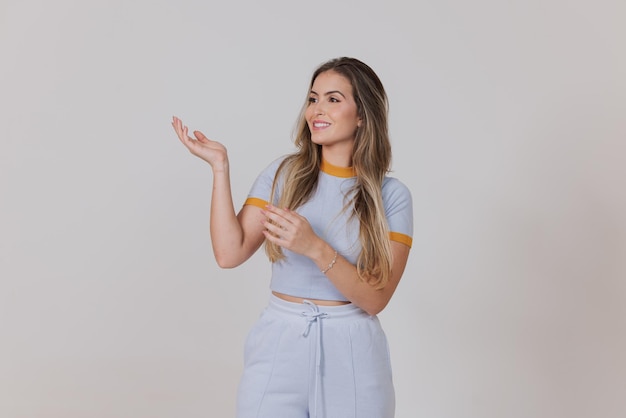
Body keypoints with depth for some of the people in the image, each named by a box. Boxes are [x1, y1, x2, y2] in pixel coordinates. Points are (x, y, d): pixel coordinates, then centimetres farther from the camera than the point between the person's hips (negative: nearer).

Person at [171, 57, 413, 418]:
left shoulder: (391, 195, -5)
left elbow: (375, 299, -12)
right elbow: (230, 253, -8)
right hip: (279, 347, 1)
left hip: (351, 356, -1)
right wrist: (220, 167, -11)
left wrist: (314, 247, -25)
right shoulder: (284, 174, 0)